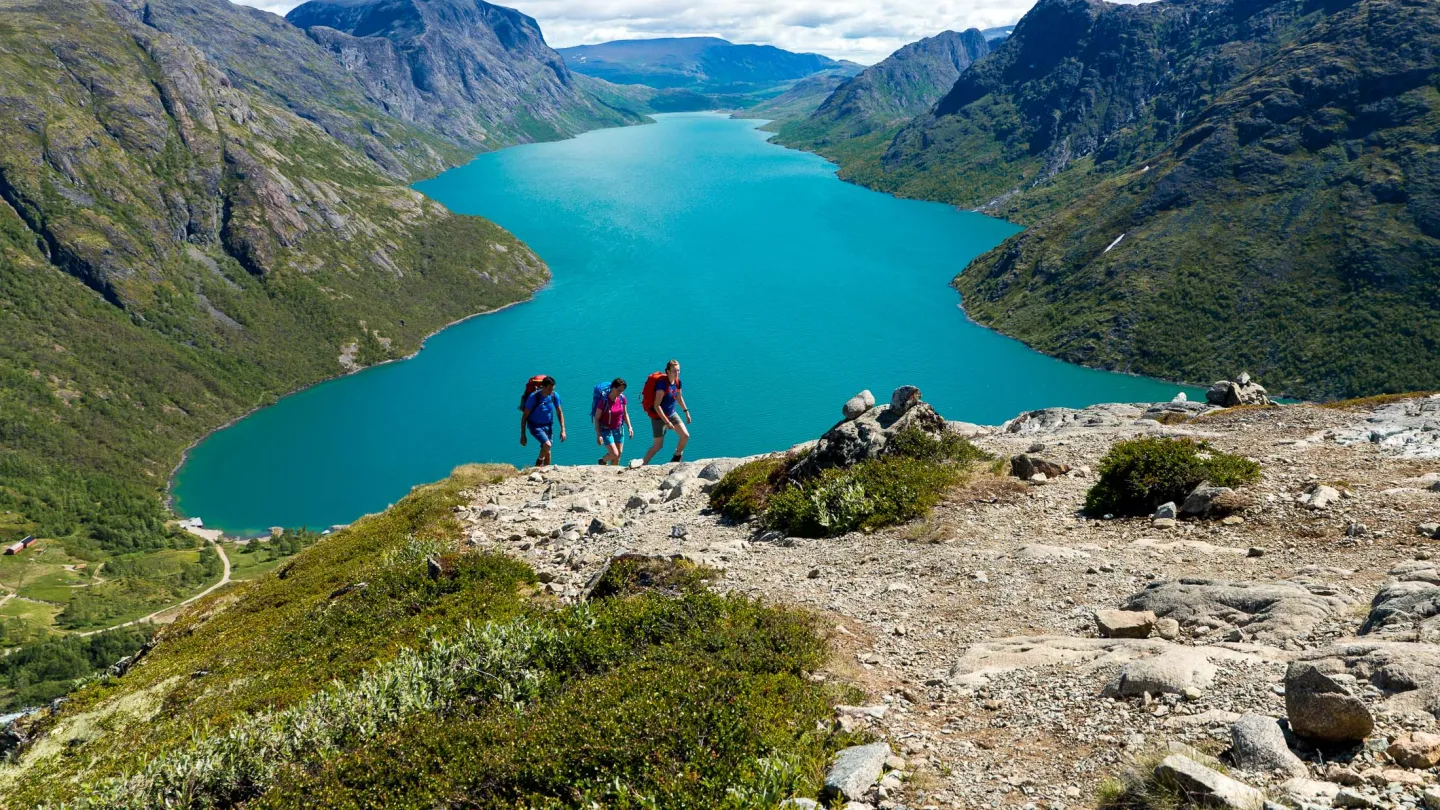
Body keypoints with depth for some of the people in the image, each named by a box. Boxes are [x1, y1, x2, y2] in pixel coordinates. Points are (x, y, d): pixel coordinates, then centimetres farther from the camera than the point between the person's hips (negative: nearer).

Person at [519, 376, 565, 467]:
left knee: (547, 451, 9)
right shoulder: (534, 397, -23)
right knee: (547, 445, -23)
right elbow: (524, 416, -14)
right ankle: (538, 464, 3)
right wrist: (522, 435, -13)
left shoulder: (555, 396, -12)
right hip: (535, 426, -4)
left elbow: (559, 413, 2)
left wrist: (563, 430, -3)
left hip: (548, 425, 4)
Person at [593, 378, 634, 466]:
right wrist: (598, 435, -18)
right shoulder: (604, 400, -21)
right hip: (606, 430, -5)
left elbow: (625, 414, 10)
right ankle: (603, 461, 21)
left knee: (619, 454, 7)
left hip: (619, 429, 5)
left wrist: (629, 427, 0)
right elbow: (597, 419, -14)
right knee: (614, 454, -11)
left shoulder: (622, 398, -6)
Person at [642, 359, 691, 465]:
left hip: (672, 413, 7)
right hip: (659, 416, -7)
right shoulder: (662, 384, -26)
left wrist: (686, 411, 17)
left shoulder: (677, 381, -3)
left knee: (685, 436, -4)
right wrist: (667, 422, -26)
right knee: (658, 446, -2)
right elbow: (656, 406, -26)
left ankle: (677, 456, 21)